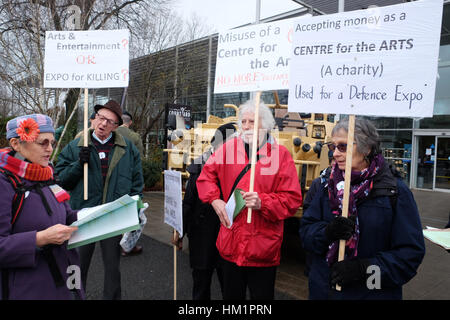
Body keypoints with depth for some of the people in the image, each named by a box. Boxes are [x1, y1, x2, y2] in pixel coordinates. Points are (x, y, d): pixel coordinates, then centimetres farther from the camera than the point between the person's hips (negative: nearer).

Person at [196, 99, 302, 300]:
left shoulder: (281, 155, -7)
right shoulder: (229, 148, 2)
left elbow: (292, 199, -10)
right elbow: (207, 174, 11)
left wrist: (262, 203, -23)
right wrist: (215, 199, -3)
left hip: (263, 248, -3)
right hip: (230, 244, 3)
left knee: (261, 295, 14)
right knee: (231, 295, 22)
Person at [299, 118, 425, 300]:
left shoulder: (394, 191, -11)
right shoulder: (328, 184, -1)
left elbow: (411, 252, -13)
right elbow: (306, 230, -2)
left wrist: (364, 269, -22)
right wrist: (327, 232, -23)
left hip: (373, 293, -3)